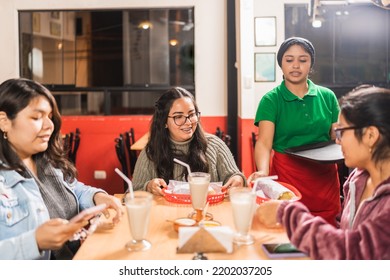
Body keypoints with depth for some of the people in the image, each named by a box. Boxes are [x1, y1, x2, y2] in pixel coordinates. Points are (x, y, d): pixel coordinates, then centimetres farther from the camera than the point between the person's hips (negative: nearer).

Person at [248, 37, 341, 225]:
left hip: (324, 178, 3)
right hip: (286, 176, -2)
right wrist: (263, 171, -30)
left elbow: (338, 138, 11)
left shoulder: (327, 96, 6)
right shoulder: (271, 100, -2)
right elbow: (264, 143, -12)